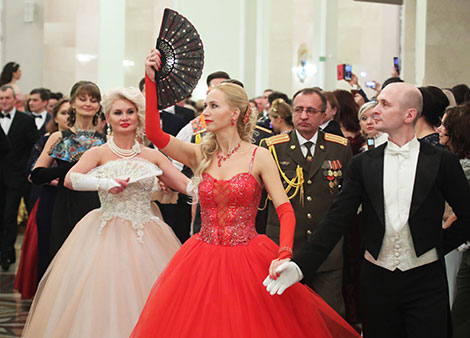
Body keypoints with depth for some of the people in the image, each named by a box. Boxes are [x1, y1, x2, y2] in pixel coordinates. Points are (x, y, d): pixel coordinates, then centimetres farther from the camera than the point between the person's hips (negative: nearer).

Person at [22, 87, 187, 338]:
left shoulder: (152, 156, 9)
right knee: (103, 291, -7)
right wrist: (104, 183, -27)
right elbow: (70, 180, -13)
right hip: (107, 232, -2)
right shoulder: (99, 154, 2)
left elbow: (185, 184, 5)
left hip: (145, 237, 2)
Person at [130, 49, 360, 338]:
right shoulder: (200, 156, 4)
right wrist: (151, 81, -17)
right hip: (203, 259, 2)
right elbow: (155, 134, -10)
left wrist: (284, 255, -23)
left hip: (248, 259, -2)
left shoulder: (259, 157, -3)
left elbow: (286, 211, -7)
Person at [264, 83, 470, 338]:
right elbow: (337, 219, -3)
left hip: (425, 280, -2)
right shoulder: (363, 164, 3)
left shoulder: (442, 162, -3)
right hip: (377, 279, 2)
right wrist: (301, 265, -13)